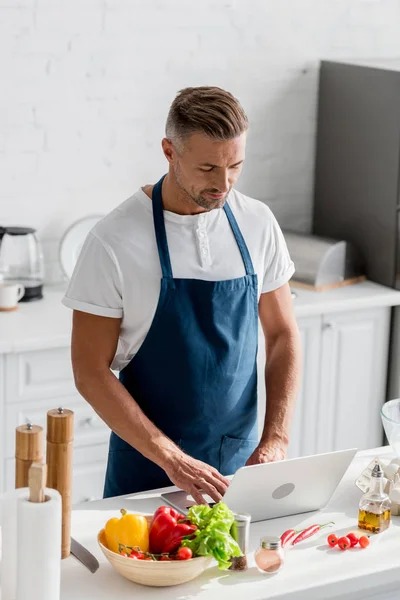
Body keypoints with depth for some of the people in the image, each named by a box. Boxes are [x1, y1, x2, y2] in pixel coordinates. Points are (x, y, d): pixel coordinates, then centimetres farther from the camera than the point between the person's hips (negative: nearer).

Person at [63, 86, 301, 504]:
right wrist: (171, 459, -20)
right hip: (148, 470, -4)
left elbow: (282, 334, 5)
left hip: (241, 459, 4)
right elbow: (90, 372, -14)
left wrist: (275, 439, -8)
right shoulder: (115, 241, -16)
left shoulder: (257, 223, -3)